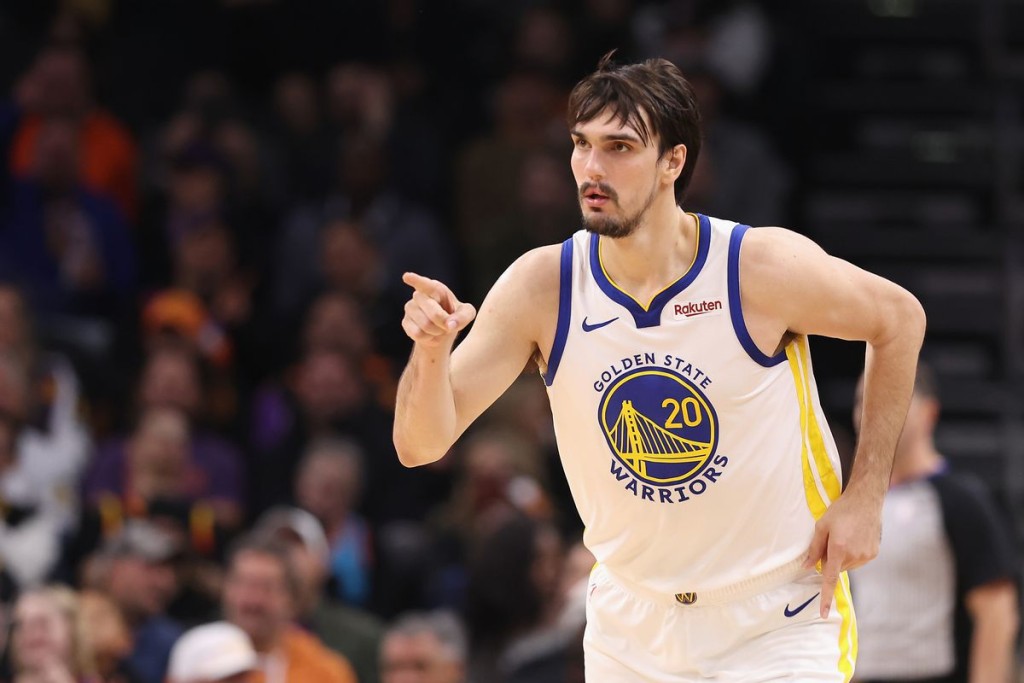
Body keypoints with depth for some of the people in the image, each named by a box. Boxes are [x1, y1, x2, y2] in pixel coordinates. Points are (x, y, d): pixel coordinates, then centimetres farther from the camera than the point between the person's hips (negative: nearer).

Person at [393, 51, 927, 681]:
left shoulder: (768, 268, -18)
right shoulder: (540, 287, -12)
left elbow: (900, 319, 0)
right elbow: (421, 445, -12)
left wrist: (864, 496, -4)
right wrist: (431, 351, -33)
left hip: (779, 627, -3)